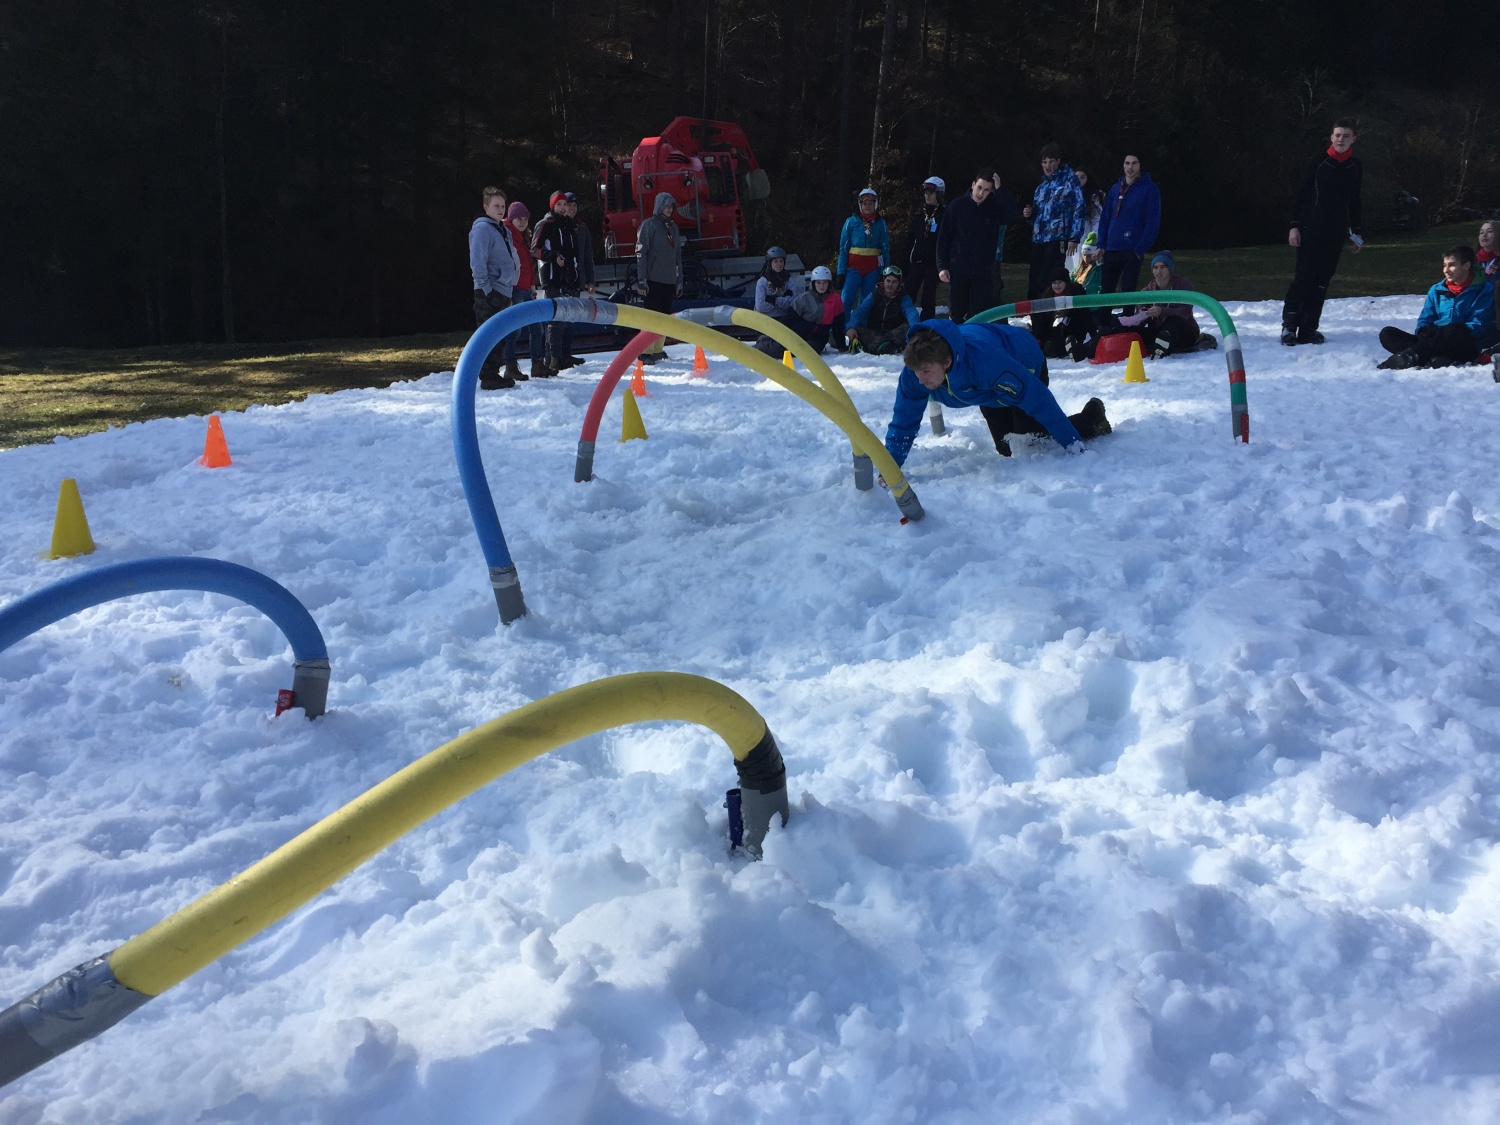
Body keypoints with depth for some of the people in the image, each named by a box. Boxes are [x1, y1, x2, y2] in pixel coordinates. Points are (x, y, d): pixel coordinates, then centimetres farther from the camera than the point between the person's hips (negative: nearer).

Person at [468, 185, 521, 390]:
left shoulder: (503, 230, 18)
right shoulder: (482, 228, -10)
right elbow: (477, 262, -17)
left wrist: (509, 292, 19)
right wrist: (486, 289, -19)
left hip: (503, 292, 9)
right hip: (489, 294, -9)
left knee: (497, 337, 13)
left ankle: (493, 374, 20)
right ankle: (488, 377, -5)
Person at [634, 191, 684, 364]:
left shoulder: (673, 227, 17)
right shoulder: (649, 225, -3)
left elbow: (678, 256, 20)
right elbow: (640, 253, -9)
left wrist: (679, 281, 16)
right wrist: (641, 280, -15)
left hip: (669, 280, 7)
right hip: (653, 279, -7)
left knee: (665, 317, 8)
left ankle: (657, 350, 17)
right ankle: (645, 352, -9)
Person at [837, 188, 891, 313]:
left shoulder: (881, 224, 6)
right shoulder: (851, 222, 1)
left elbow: (886, 250, 8)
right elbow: (843, 248, 1)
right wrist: (841, 272, -5)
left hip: (873, 269, 2)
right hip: (854, 266, -2)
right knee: (847, 300, -14)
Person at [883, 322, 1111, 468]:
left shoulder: (983, 359, -48)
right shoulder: (916, 368, -32)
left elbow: (1036, 397, -41)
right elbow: (903, 421, -19)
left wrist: (1072, 443, -37)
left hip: (1026, 365, -6)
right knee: (1008, 451, 9)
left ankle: (1091, 417, 15)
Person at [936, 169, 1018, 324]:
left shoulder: (995, 207, 2)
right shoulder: (957, 206, -2)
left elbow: (1014, 214, -16)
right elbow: (944, 237, -1)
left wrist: (1000, 189, -20)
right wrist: (942, 266, -8)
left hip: (984, 270, 1)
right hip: (958, 269, -1)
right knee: (956, 314, 5)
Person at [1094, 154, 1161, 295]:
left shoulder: (1149, 188, -2)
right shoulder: (1115, 188, 13)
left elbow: (1153, 222, -8)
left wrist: (1140, 249, -15)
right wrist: (1101, 246, 4)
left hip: (1133, 251, -5)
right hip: (1111, 250, 5)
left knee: (1128, 294, -3)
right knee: (1105, 292, 7)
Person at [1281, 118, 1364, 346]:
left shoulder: (1355, 168, 10)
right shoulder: (1318, 163, -1)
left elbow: (1354, 202, 16)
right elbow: (1301, 195, -1)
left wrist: (1356, 233, 14)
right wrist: (1294, 225, -8)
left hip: (1336, 232, 4)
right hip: (1310, 229, -4)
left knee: (1322, 280, 2)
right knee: (1304, 276, -10)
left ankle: (1309, 327, 5)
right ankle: (1289, 325, -6)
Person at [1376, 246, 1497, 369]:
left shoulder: (1484, 290, 1)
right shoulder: (1436, 290, 16)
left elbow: (1479, 325, -8)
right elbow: (1424, 320, 16)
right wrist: (1425, 332, -10)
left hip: (1465, 347, -5)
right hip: (1436, 343, 5)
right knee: (1387, 334, -14)